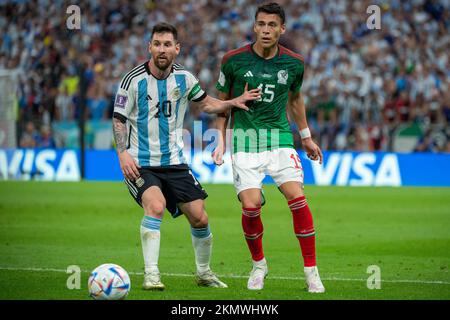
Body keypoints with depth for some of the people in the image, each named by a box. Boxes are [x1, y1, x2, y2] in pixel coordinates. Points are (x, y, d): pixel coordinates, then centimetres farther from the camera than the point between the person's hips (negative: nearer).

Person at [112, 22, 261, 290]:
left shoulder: (184, 78, 2)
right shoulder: (134, 79, -10)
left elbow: (205, 103, 18)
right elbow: (118, 119, -6)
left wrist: (233, 102, 0)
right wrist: (123, 153, -19)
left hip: (174, 162, 5)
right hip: (140, 163, -4)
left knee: (200, 218, 2)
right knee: (156, 205, -30)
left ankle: (204, 273, 26)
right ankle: (151, 275, -26)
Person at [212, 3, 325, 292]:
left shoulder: (294, 63, 1)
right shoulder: (234, 60, -5)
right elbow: (223, 102, 8)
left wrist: (307, 137, 25)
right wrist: (221, 140, 2)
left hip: (279, 136, 1)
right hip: (245, 138, -1)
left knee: (297, 197, -16)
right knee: (251, 206, -14)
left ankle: (312, 271, -4)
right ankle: (259, 264, 14)